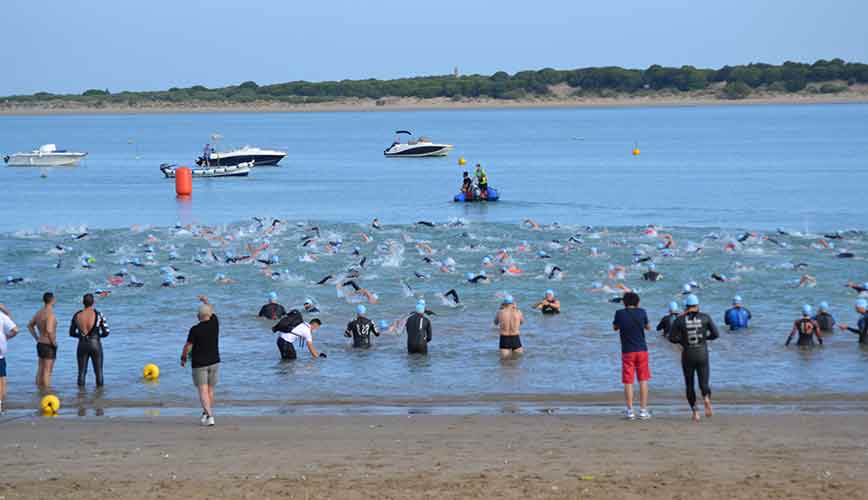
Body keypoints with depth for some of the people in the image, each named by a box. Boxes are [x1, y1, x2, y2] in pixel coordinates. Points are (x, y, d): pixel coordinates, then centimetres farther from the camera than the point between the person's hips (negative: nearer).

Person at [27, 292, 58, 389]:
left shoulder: (39, 312, 8)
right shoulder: (50, 314, -20)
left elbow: (30, 325, 22)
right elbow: (49, 330, -34)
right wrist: (53, 342, -19)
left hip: (40, 344, 9)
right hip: (49, 346, -9)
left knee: (40, 369, 14)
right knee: (47, 370, -5)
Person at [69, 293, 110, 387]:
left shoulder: (77, 315, -5)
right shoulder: (98, 315, -11)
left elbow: (71, 333, 4)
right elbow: (106, 333, -8)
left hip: (82, 345, 2)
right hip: (95, 345, -2)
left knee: (82, 372, 11)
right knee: (98, 372, 9)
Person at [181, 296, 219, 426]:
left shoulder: (195, 330, -15)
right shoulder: (214, 324, -2)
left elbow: (187, 346, -11)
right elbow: (211, 313, 20)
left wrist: (183, 358, 8)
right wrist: (206, 301, 38)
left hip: (199, 364, -5)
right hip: (214, 362, 5)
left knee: (203, 391, -8)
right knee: (210, 390, 15)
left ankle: (209, 416, -22)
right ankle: (206, 414, 27)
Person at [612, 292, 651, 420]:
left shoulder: (620, 314, -6)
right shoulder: (642, 312, -4)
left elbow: (615, 327, 10)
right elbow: (648, 327, 14)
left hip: (627, 351, -1)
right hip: (642, 349, 1)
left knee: (628, 382, 4)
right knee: (643, 380, 7)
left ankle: (630, 411, 1)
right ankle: (643, 410, 6)